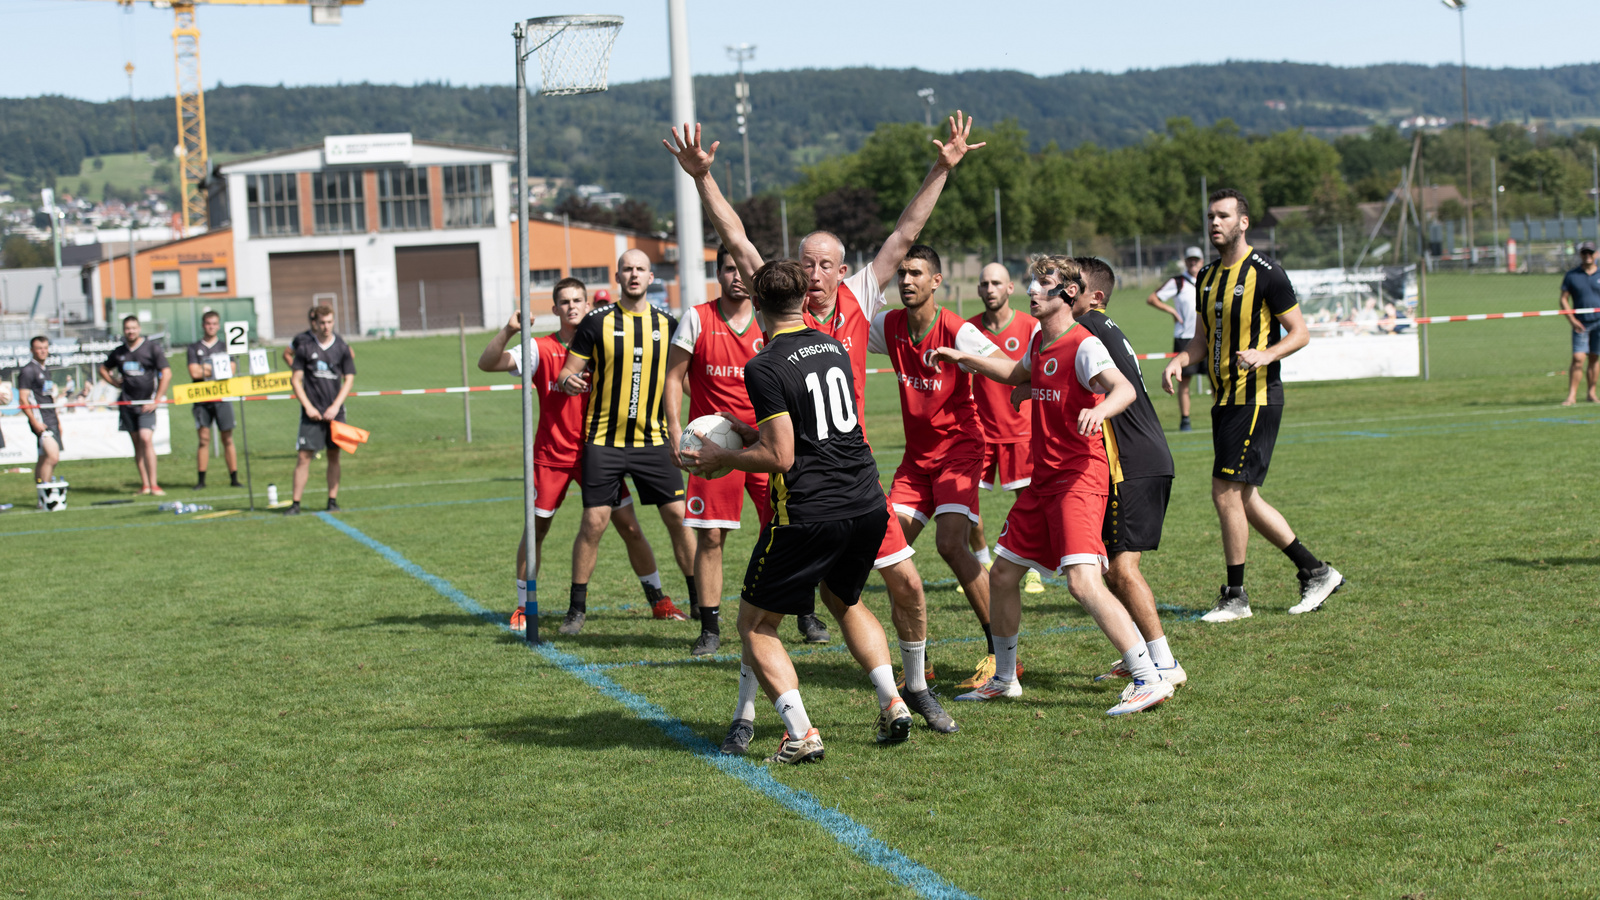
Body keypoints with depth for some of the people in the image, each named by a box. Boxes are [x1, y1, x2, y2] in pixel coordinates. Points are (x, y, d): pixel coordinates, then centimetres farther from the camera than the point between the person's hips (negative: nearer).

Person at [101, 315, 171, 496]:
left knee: (146, 439, -17)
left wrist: (155, 400, -8)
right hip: (127, 403, 4)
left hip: (146, 403, -4)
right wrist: (115, 381, 8)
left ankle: (153, 484, -17)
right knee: (136, 443, 5)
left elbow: (166, 374, -4)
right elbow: (103, 369, 27)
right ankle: (144, 485, 10)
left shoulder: (152, 348, -2)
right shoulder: (119, 352, 10)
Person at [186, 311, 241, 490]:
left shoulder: (225, 347, 11)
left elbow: (230, 371, -1)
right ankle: (201, 480, 0)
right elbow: (193, 372, -3)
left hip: (222, 398, 0)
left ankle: (234, 478, 2)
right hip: (202, 399, 0)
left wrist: (205, 370, -7)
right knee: (204, 439, -3)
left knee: (228, 438, 0)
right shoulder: (194, 348, 10)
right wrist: (217, 370, -3)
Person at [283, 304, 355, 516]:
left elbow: (349, 380, 4)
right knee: (304, 456, -6)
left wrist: (336, 406, -7)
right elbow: (295, 379, 0)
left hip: (334, 411, 2)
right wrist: (308, 406, -9)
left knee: (334, 455, 5)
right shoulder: (305, 346, -1)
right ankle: (295, 503, -4)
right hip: (312, 412, -2)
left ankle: (332, 500, 13)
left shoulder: (342, 347, 3)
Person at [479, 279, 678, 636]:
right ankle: (523, 607, 16)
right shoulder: (541, 349, -4)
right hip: (551, 455, -1)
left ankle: (656, 597, 13)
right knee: (536, 529, 3)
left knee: (629, 526, -1)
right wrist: (508, 331, -27)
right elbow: (487, 363, -12)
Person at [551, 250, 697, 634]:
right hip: (604, 440, -2)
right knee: (593, 522, -5)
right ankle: (576, 608, 6)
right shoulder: (597, 323, -2)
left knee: (678, 516, -1)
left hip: (653, 440, 2)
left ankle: (699, 600, 12)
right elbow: (568, 372, 2)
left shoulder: (667, 325, 5)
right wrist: (567, 381, -21)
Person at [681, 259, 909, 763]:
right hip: (868, 504, 7)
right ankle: (892, 705, 17)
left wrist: (722, 458, -1)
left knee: (755, 625, 8)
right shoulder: (834, 348, 10)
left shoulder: (765, 367, -12)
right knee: (844, 601, 31)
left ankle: (801, 735, -5)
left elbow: (780, 457, -16)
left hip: (808, 514, -7)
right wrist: (752, 433, 26)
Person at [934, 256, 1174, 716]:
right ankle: (1004, 680, 31)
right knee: (1002, 576, 14)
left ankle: (1149, 680, -22)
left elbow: (1124, 389, -32)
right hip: (1043, 479, 9)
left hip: (1080, 478, -9)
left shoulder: (1083, 346, -14)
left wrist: (1099, 410, -52)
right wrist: (964, 359, 33)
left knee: (1083, 582, -23)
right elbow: (1018, 373, 36)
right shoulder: (1040, 341, 12)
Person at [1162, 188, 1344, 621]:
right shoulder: (1207, 276, 13)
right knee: (1244, 499, 10)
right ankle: (1316, 572, 21)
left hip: (1256, 399, -8)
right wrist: (1179, 360, 0)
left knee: (1226, 492, -10)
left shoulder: (1264, 273, -11)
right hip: (1224, 401, 8)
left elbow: (1300, 332, -9)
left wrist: (1265, 354, -26)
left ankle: (1235, 596, 0)